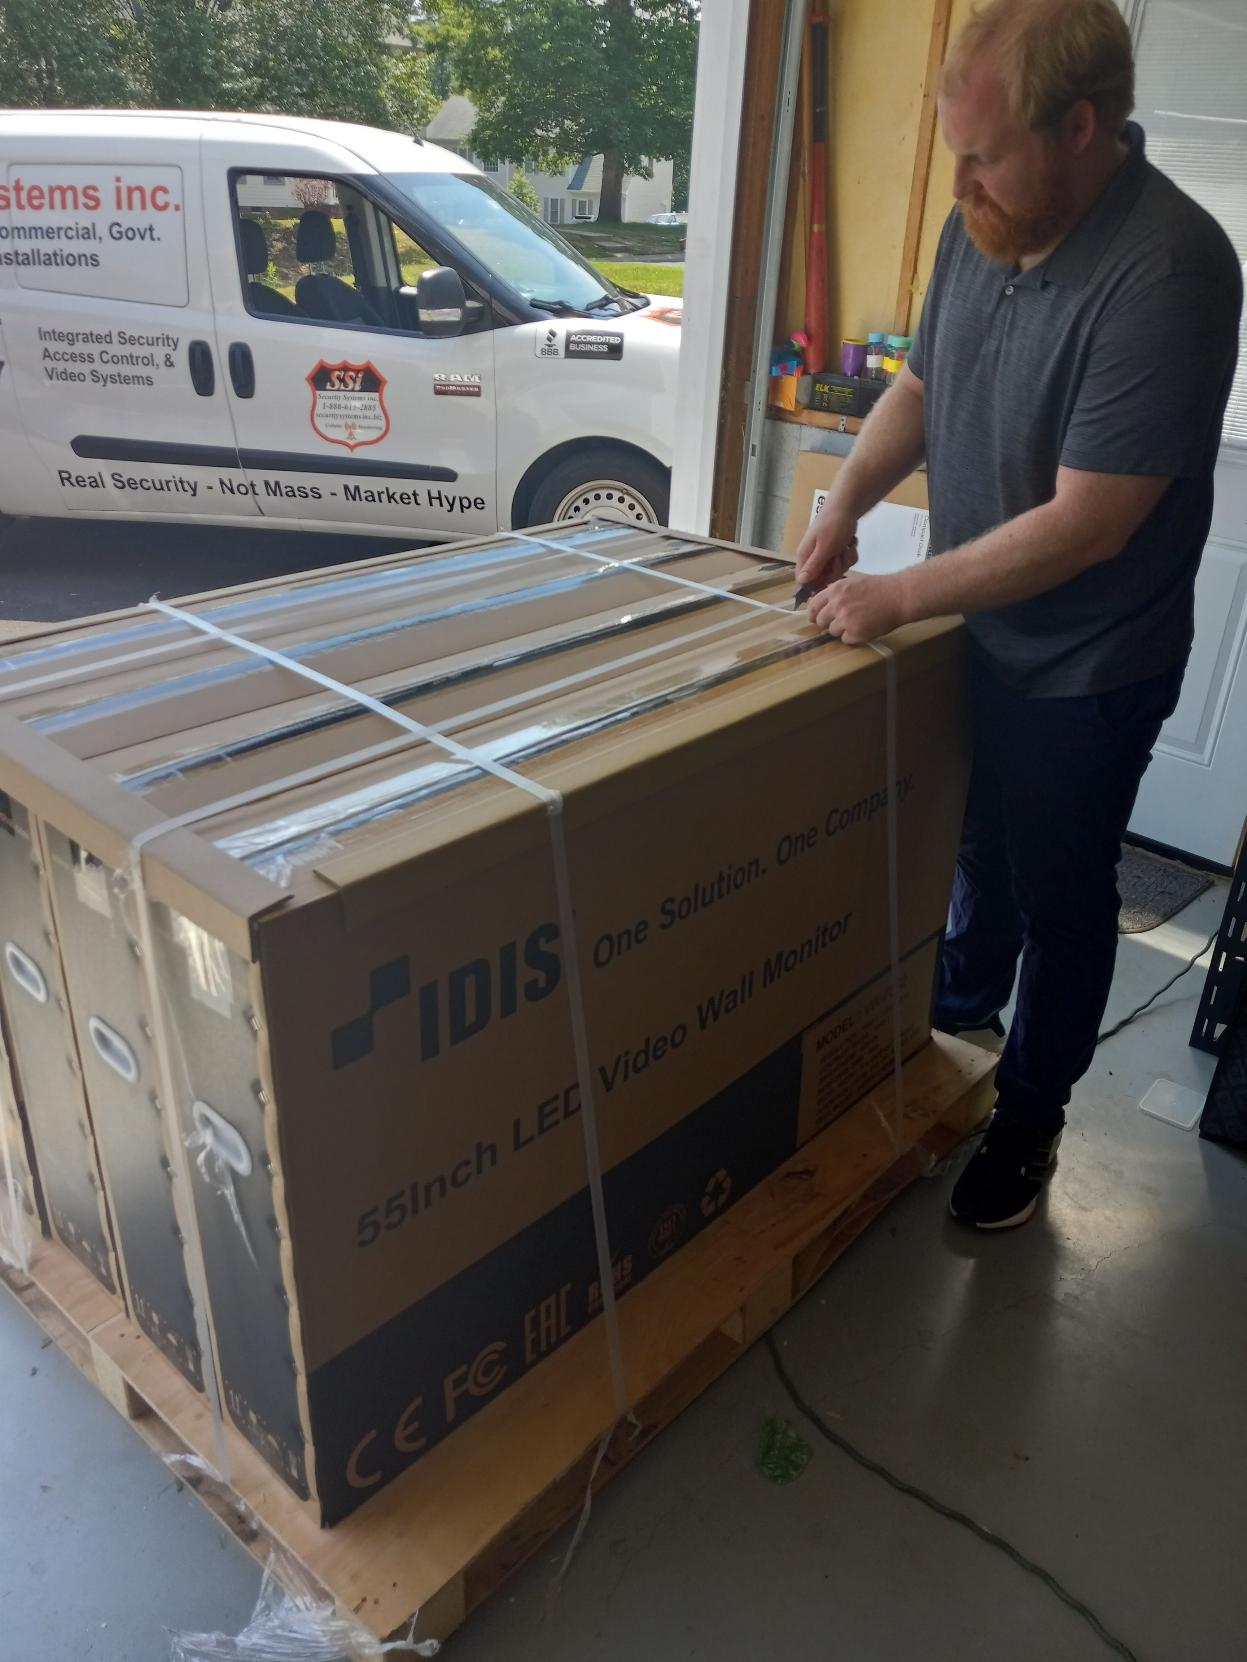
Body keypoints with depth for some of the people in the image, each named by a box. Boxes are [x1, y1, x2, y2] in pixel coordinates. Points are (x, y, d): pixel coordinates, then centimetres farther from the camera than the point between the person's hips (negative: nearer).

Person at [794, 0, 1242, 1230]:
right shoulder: (982, 226, -3)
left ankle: (1028, 1114, 31)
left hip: (1083, 669, -6)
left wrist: (898, 597, -23)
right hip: (974, 631, 7)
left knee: (1059, 896, 10)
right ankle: (957, 1019, 49)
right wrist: (845, 504, -3)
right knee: (976, 849, 24)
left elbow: (1086, 522, -28)